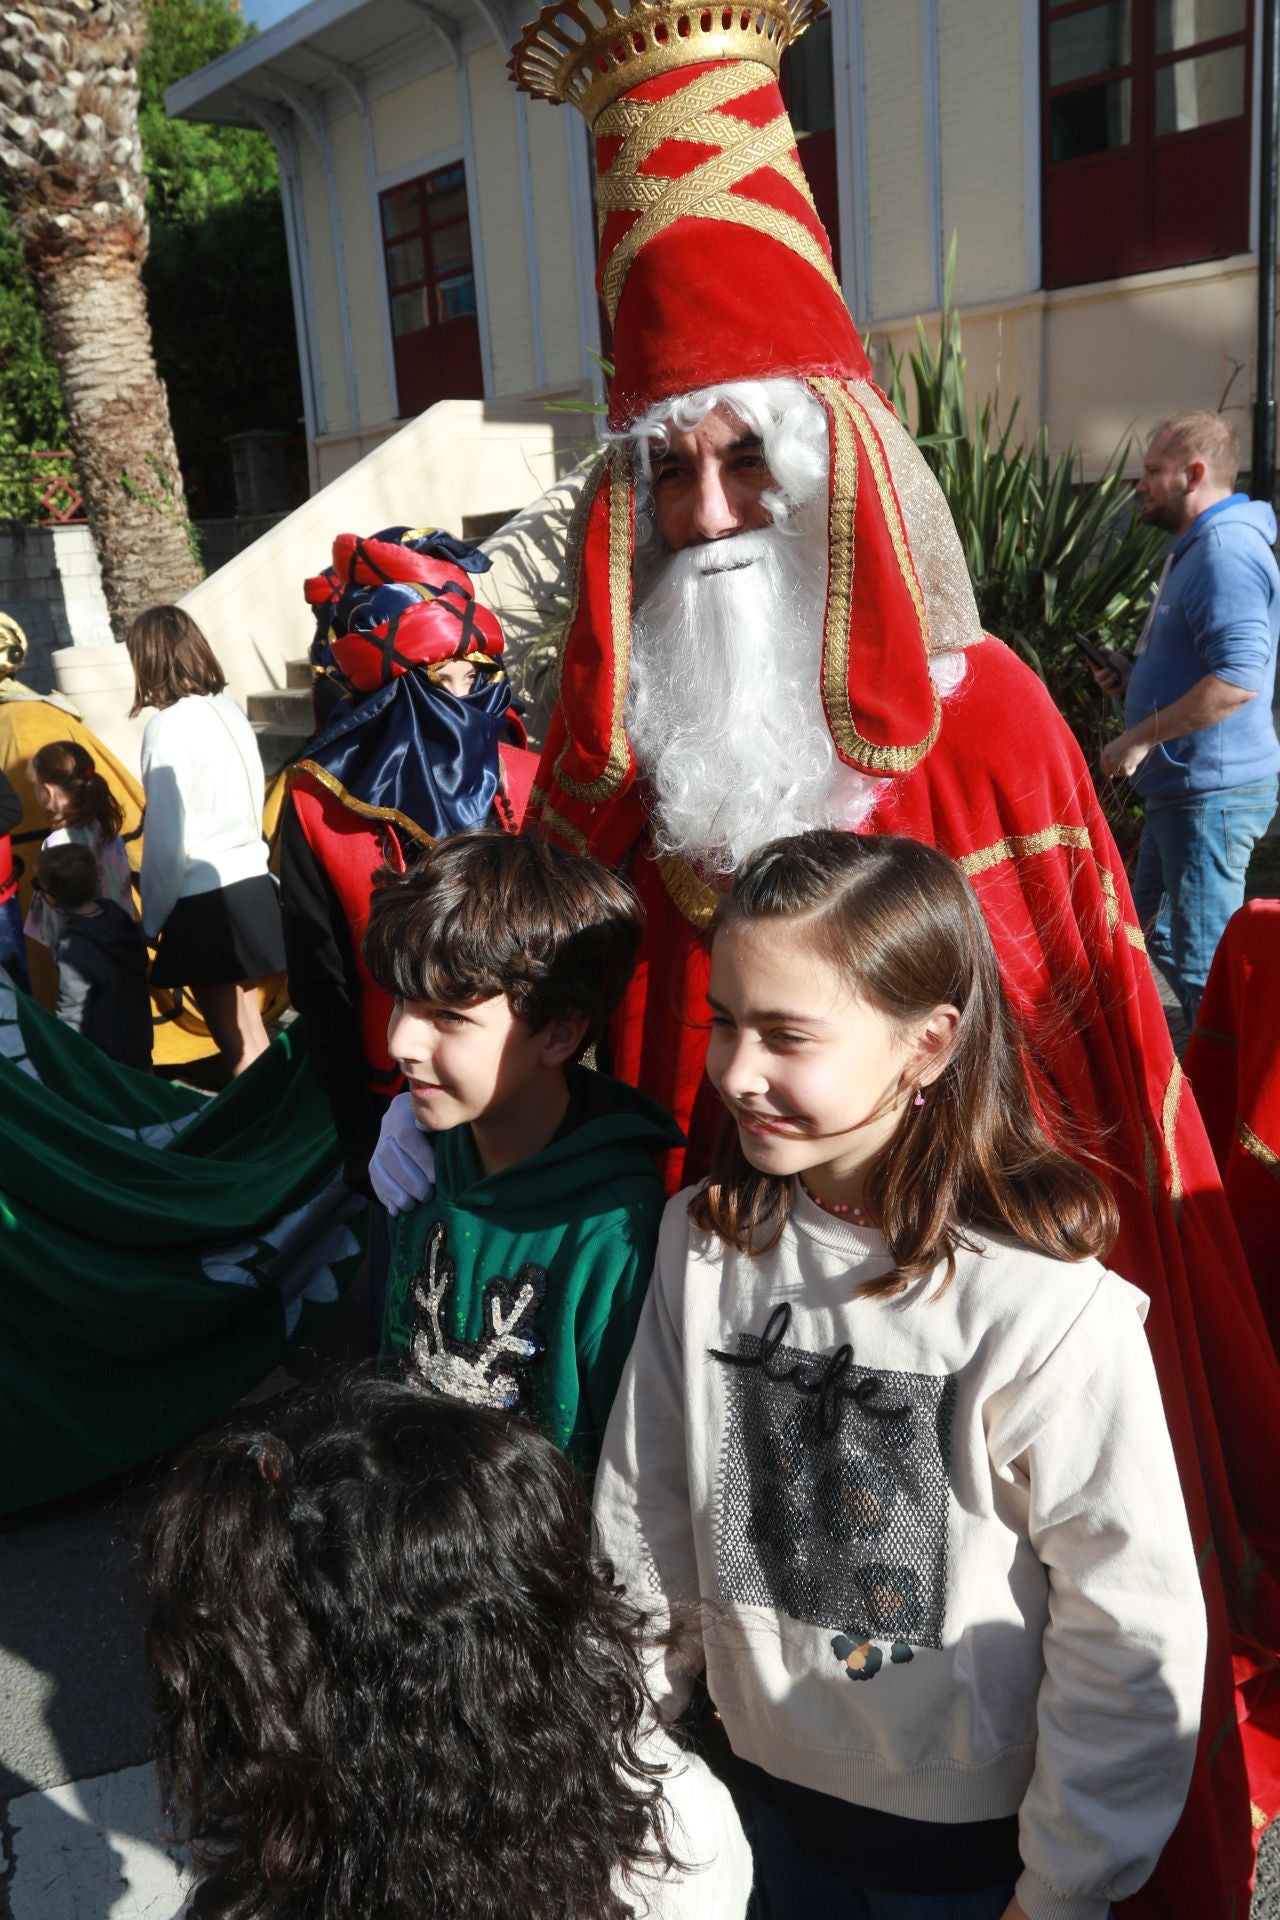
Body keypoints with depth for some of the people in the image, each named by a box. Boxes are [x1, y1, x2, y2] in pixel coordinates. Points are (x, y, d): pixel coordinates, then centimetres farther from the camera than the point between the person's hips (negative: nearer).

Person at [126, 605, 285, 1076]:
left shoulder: (168, 725, -14)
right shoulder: (229, 709, 6)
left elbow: (166, 838, -13)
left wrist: (151, 918, -1)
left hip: (206, 902, -7)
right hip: (251, 884, 7)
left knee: (238, 1043, 3)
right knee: (248, 1030, 18)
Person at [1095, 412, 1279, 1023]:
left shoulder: (1226, 551, -18)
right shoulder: (1196, 547, 17)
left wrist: (1139, 738, -23)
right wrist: (1131, 677, 12)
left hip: (1212, 792, -11)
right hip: (1183, 789, 11)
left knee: (1202, 963, -5)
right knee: (1158, 937, 20)